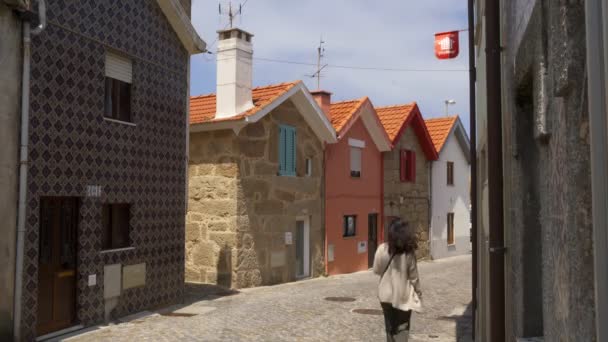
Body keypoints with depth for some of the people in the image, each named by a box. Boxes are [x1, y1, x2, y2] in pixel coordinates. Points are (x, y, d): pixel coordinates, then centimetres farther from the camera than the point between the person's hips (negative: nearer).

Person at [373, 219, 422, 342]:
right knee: (402, 328, 12)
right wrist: (418, 292, 7)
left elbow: (376, 270, -1)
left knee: (390, 326, 19)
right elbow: (413, 277, -7)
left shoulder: (382, 249, -11)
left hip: (387, 294, 2)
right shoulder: (409, 252, -14)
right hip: (403, 295, -2)